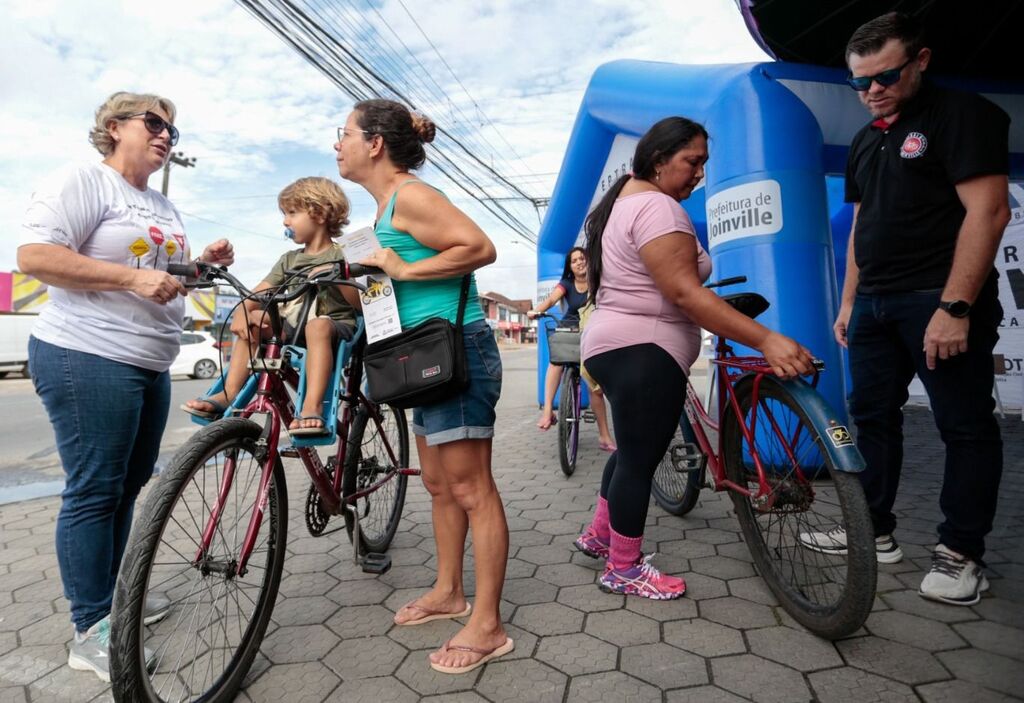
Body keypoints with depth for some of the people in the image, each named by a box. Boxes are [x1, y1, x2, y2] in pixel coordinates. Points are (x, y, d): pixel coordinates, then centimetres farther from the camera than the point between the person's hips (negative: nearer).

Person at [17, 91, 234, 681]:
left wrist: (203, 264, 6)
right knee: (94, 491, -4)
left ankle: (112, 595, 31)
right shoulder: (84, 180, -6)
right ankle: (91, 632, 8)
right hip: (89, 360, -9)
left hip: (150, 366, 9)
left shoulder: (164, 207, 20)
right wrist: (132, 279, -23)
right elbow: (34, 255, -17)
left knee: (129, 486, 15)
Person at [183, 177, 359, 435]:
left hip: (336, 328, -6)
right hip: (294, 328, 6)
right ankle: (230, 394, -13)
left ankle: (312, 408, -47)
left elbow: (359, 304, -9)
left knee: (317, 325, -38)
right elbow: (256, 294, 6)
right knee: (252, 320, -11)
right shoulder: (289, 260, 17)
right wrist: (241, 312, -14)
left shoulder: (340, 256, 2)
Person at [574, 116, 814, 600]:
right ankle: (623, 570, 14)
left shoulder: (624, 200, 19)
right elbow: (685, 293, -25)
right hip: (643, 353, -11)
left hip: (615, 346, 11)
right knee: (640, 459, -1)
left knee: (634, 449, 21)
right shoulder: (658, 207, -15)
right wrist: (766, 339, -28)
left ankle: (599, 535, 34)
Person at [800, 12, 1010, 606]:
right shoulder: (866, 141, 17)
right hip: (875, 305, 8)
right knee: (872, 417, 9)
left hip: (940, 302, -7)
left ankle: (961, 554, 12)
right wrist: (848, 302, 14)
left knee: (966, 427, 1)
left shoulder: (963, 114, -5)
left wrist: (955, 307, -21)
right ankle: (876, 533, 20)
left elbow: (988, 211, -14)